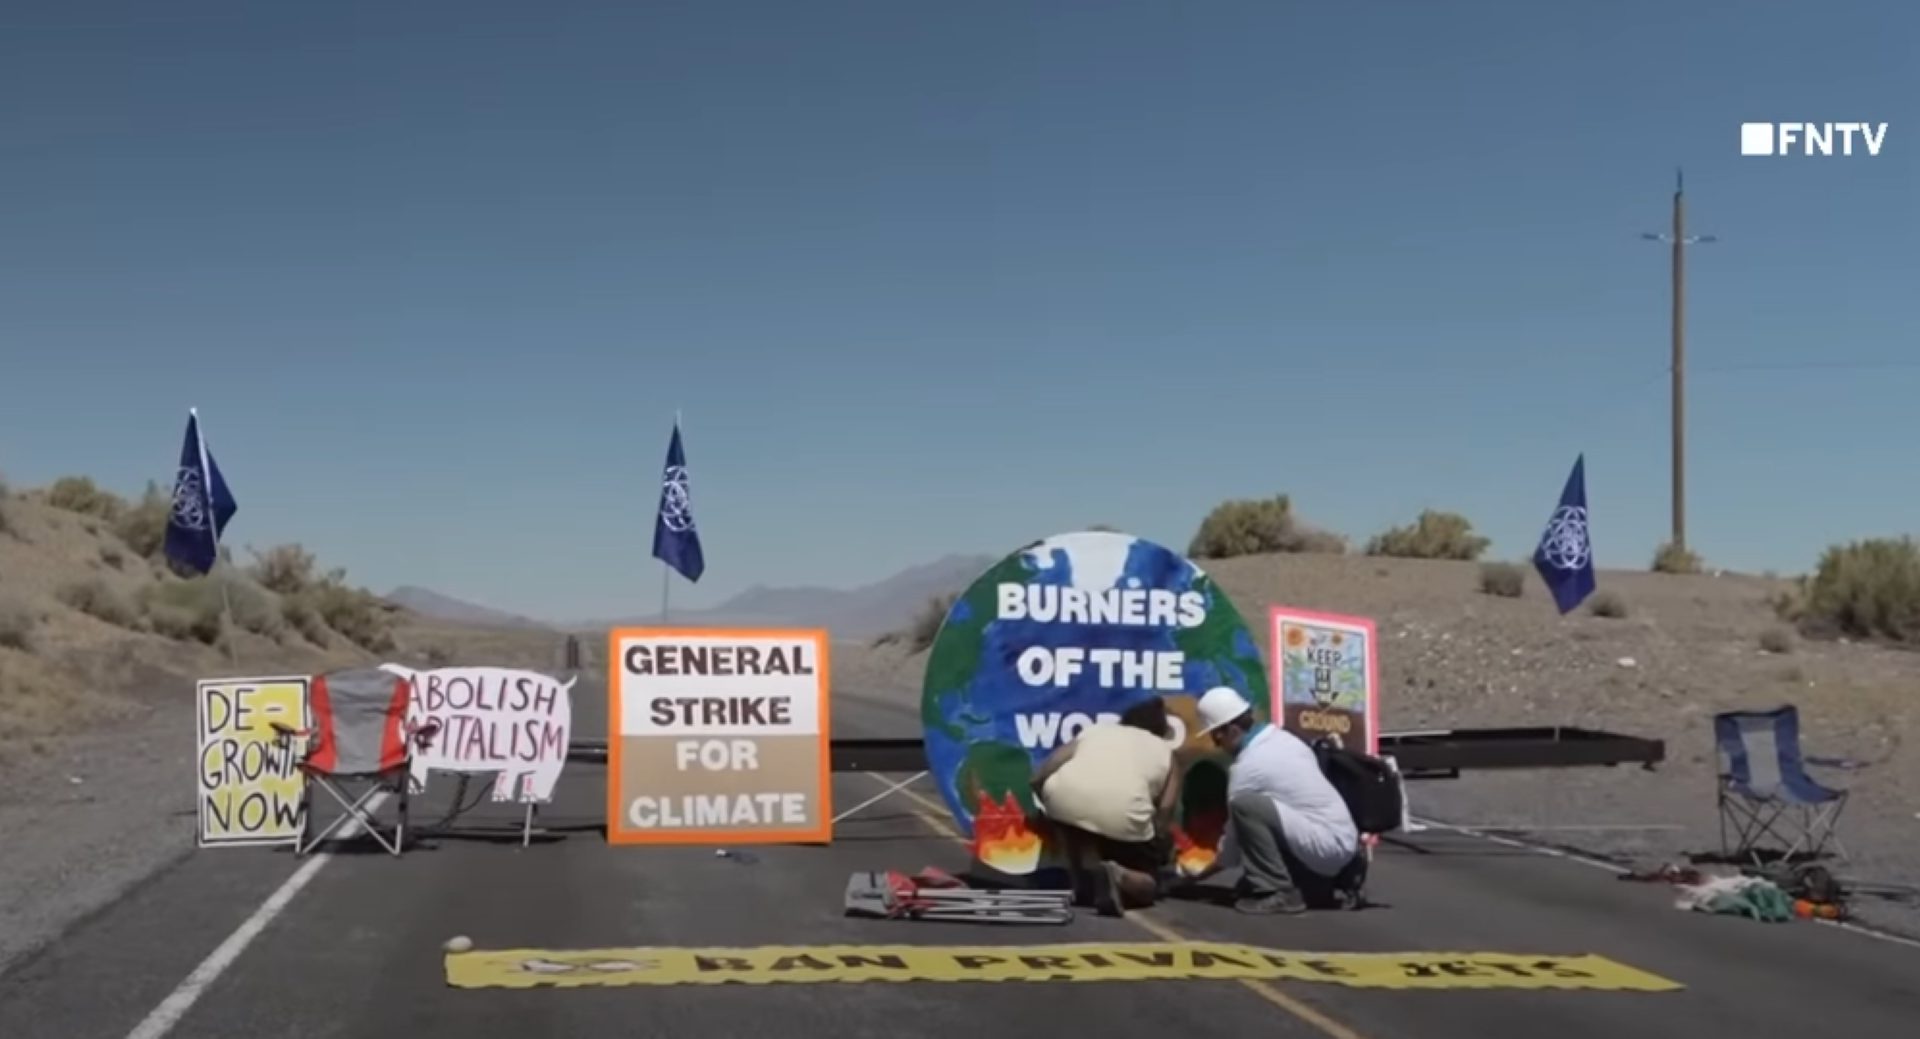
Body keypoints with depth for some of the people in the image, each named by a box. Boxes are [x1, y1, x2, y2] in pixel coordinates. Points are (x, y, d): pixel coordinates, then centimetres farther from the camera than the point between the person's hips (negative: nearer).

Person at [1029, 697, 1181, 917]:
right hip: (1123, 814, -2)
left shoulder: (1096, 730, 34)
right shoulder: (1165, 751, 32)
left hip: (1065, 797, 2)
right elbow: (1165, 809, 19)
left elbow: (1039, 778, 25)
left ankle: (1083, 884, 20)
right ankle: (1120, 876, -15)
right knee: (1148, 884, 20)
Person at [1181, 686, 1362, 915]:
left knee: (1244, 804, -18)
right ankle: (1320, 883, 15)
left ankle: (1277, 892, -13)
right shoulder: (1284, 739, 13)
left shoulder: (1247, 766, -11)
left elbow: (1236, 837, -2)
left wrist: (1201, 874, 14)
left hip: (1324, 846, -9)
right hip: (1344, 844, 9)